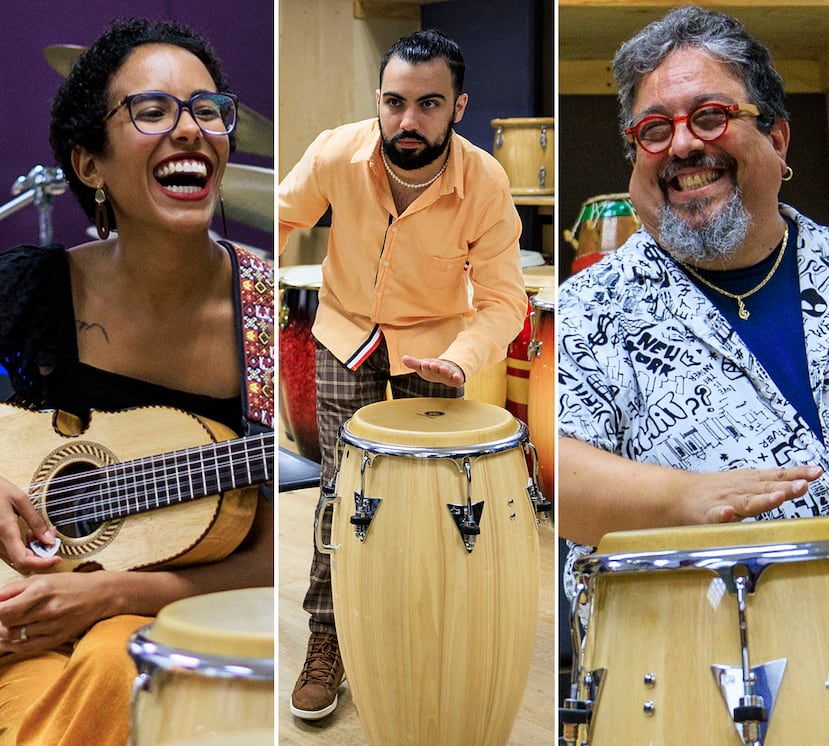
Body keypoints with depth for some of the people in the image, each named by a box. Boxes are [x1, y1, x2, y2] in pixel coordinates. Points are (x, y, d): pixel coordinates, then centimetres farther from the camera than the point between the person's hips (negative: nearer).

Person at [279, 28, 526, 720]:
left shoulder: (486, 183, -26)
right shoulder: (336, 153, -24)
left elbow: (502, 299, -19)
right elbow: (284, 218, -2)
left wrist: (460, 358, -37)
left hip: (435, 338, 0)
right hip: (346, 330, 1)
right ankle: (328, 640, 12)